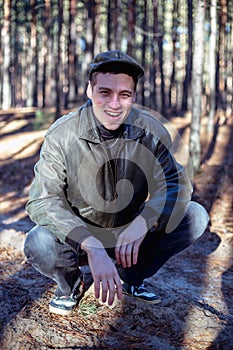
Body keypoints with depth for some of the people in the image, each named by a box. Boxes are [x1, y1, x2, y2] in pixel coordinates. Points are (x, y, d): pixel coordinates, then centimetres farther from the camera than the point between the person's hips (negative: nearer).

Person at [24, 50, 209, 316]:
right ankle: (70, 282, 5)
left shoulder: (151, 130, -13)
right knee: (38, 245, -34)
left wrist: (143, 222, -33)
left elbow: (176, 183, -11)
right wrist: (92, 247, -40)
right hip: (79, 236, -2)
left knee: (195, 216, -16)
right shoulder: (62, 135, -19)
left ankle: (130, 276, 7)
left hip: (131, 232, 3)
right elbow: (41, 201, -24)